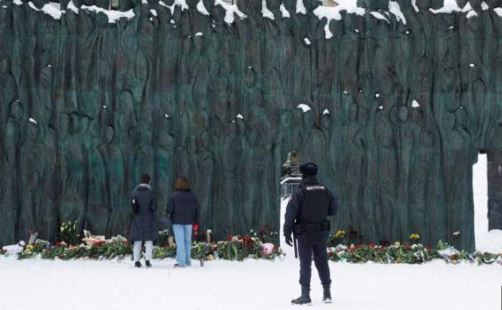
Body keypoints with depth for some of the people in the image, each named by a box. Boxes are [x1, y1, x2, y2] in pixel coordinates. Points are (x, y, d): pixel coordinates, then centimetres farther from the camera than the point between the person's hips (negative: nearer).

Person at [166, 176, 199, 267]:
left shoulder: (175, 195, -10)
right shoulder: (192, 196, 4)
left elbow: (170, 209, -8)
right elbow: (197, 209, 9)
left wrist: (169, 216, 13)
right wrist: (196, 221, 16)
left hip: (177, 221, -4)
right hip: (189, 222, 4)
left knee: (180, 242, -2)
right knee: (188, 241, 11)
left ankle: (181, 262, -4)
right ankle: (188, 261, 14)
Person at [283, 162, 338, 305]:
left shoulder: (300, 192, -14)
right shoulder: (325, 190, 0)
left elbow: (290, 213, -16)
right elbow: (333, 209, 10)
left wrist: (287, 233, -10)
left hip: (305, 234, -4)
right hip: (321, 233, 4)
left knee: (305, 263, 1)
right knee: (322, 262, 14)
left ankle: (305, 295, -1)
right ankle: (327, 293, 18)